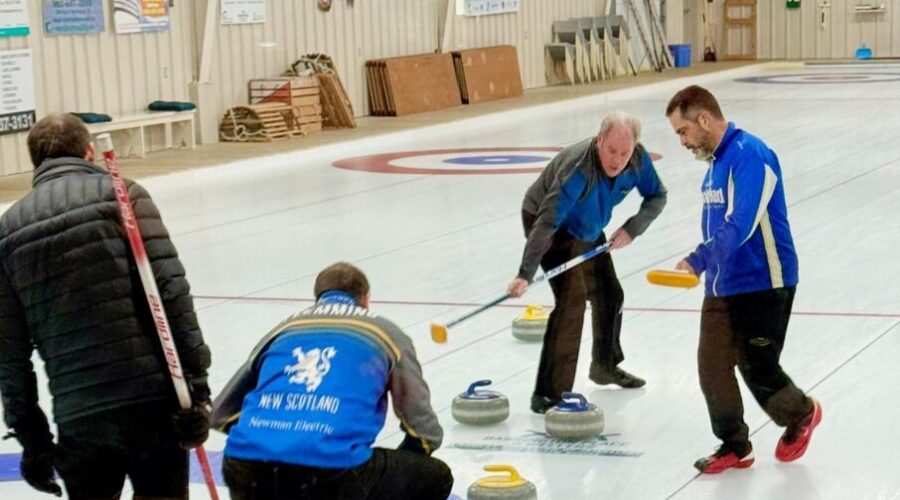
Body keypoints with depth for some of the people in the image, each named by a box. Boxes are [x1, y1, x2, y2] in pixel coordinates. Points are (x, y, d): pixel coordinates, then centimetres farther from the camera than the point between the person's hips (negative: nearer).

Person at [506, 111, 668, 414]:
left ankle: (606, 366, 42)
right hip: (549, 225, -7)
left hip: (586, 229, 7)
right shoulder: (578, 168, -39)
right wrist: (525, 275, -51)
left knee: (609, 295, 17)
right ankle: (548, 394, -20)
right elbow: (547, 222, -44)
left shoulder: (638, 158, -20)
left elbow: (656, 196, -4)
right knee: (572, 300, -22)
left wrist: (632, 229, -21)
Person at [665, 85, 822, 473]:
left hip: (762, 285, -8)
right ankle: (734, 445, 18)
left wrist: (698, 261, -34)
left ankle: (801, 415, 30)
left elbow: (739, 225, -30)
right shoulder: (716, 161, 11)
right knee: (712, 367, 4)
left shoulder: (749, 155, -19)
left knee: (758, 370, 1)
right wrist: (703, 263, 8)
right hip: (722, 287, 9)